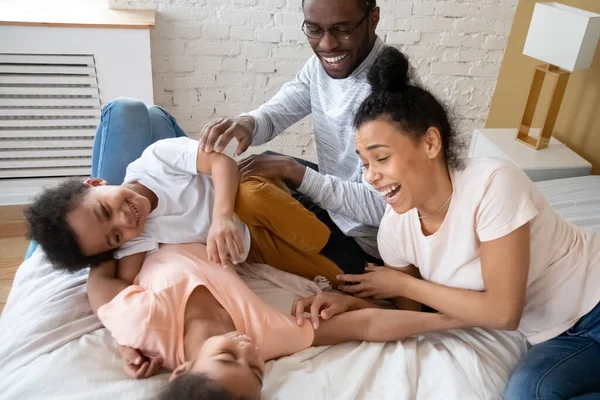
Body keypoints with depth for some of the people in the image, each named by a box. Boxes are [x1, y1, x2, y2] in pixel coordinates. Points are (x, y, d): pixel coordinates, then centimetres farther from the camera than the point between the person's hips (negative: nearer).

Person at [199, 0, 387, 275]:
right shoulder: (321, 64, -3)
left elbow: (382, 206, -29)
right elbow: (274, 113, -1)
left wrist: (292, 170, -30)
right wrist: (247, 123, -26)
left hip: (367, 242, -7)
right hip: (329, 203, 7)